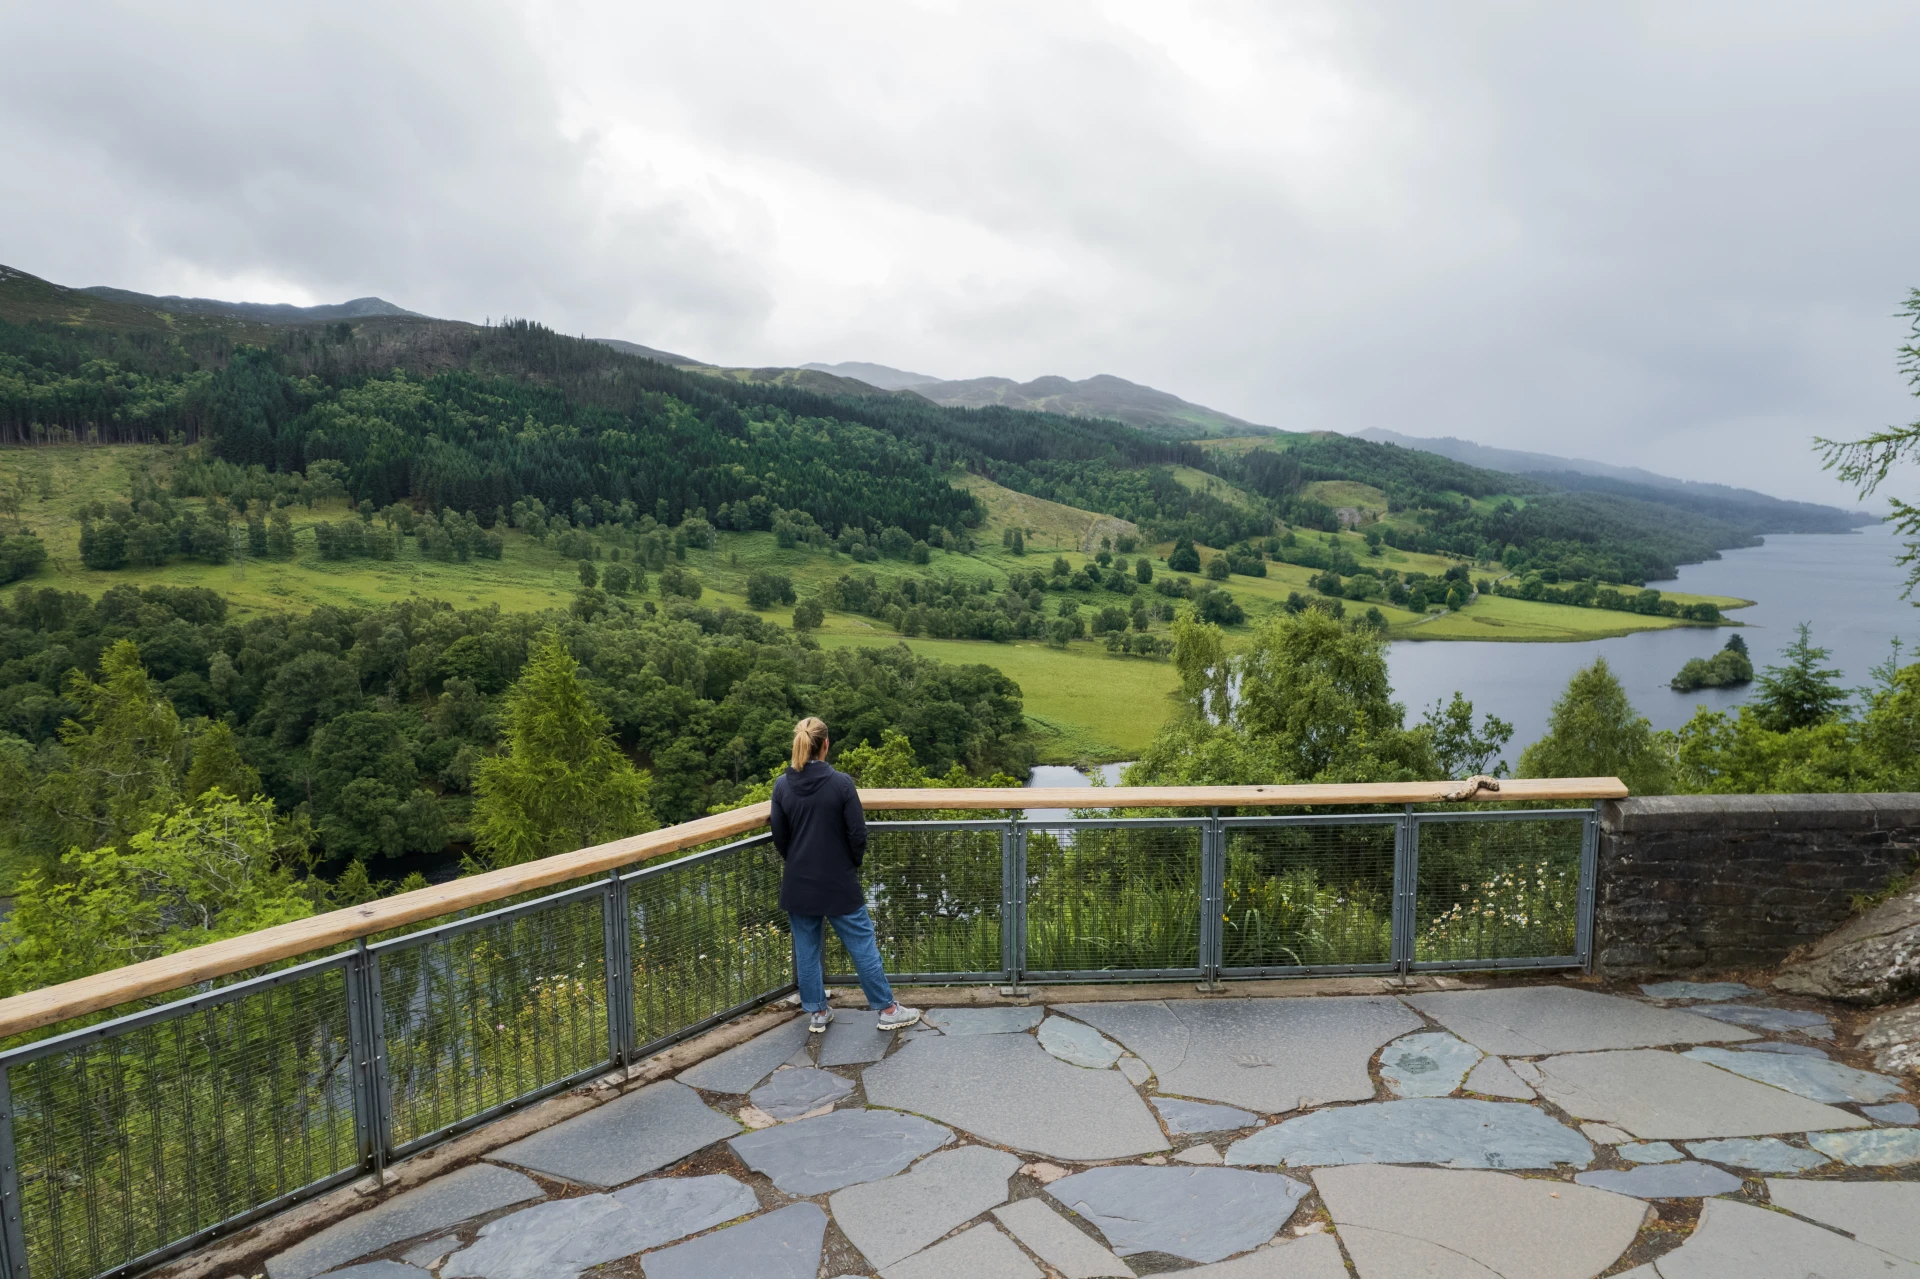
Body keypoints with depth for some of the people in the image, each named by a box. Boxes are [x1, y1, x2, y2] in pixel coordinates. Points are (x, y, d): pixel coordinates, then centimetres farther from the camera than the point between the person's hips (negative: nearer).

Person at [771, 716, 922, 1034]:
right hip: (839, 883, -3)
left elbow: (779, 838, 2)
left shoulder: (782, 786, -5)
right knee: (862, 945, 8)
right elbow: (858, 833, -12)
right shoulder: (840, 782, -15)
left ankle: (817, 1013, 24)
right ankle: (887, 1010, 17)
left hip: (798, 885, 3)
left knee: (806, 949, 15)